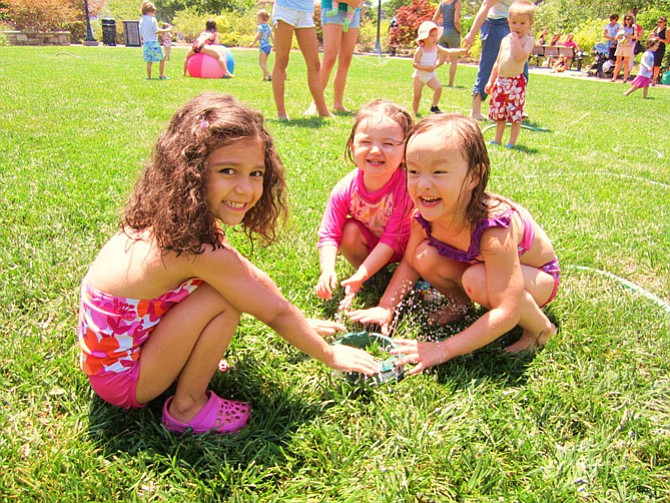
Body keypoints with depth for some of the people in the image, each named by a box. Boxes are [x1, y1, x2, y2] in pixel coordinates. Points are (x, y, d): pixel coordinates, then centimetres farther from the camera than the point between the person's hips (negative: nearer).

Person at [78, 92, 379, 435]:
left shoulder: (173, 219, -4)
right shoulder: (199, 249, -30)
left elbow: (253, 277, 7)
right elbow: (276, 313, -18)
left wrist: (303, 324, 14)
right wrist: (330, 356, -4)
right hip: (122, 378, -8)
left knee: (235, 283, 4)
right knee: (226, 298, -22)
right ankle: (187, 408, -4)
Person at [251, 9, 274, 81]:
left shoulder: (260, 27, -12)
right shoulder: (269, 27, 12)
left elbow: (258, 36, -13)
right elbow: (272, 37, 14)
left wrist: (253, 43, -1)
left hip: (263, 46, -8)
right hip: (268, 46, 8)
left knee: (261, 63, -5)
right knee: (264, 63, 16)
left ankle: (269, 75, -16)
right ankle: (264, 76, 18)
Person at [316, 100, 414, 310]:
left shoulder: (406, 186, -33)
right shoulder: (345, 189, -25)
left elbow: (391, 239, -33)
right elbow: (329, 234, -22)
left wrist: (360, 276, -41)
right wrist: (328, 270, -42)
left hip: (405, 246, -2)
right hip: (369, 242, 2)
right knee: (349, 231, -26)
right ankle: (374, 278, -4)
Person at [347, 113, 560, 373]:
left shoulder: (493, 228, -40)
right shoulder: (426, 215, -22)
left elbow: (506, 313, -39)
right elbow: (410, 262, -3)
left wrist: (444, 349, -39)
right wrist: (385, 307, -14)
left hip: (538, 275, -5)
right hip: (479, 264, 5)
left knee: (476, 279, -36)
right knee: (425, 257, -20)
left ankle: (540, 328, -9)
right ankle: (460, 302, 10)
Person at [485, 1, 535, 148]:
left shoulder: (528, 40, -5)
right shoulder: (505, 40, 14)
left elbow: (520, 57, -24)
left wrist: (515, 39, -17)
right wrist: (491, 80, 18)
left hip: (516, 82, -6)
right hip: (501, 81, 6)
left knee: (516, 113, -1)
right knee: (499, 112, 13)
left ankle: (512, 142, 7)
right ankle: (497, 140, 24)